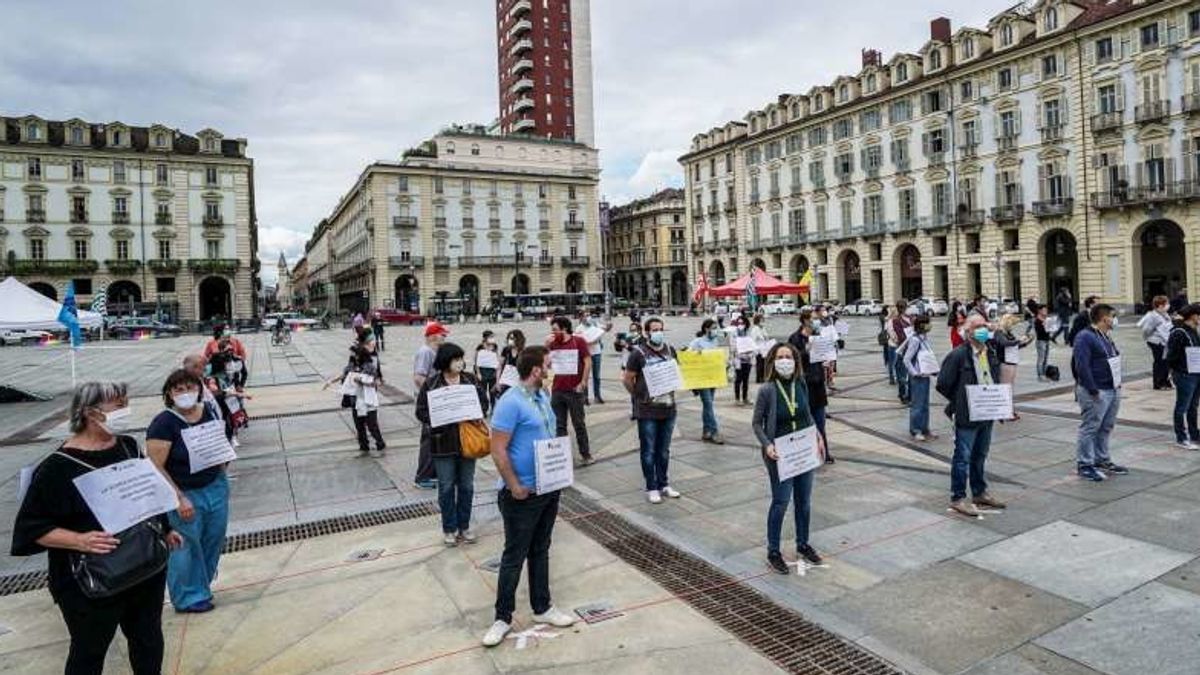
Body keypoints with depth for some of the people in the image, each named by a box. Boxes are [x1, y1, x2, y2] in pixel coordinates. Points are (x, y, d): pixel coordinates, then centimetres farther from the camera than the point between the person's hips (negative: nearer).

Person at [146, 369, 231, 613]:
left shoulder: (209, 412, 0)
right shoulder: (163, 423, -17)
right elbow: (156, 468, -18)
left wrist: (223, 457, 0)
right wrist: (179, 499, -20)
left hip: (216, 488, 6)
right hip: (185, 494, -5)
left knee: (214, 539, 15)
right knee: (186, 546, 8)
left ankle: (202, 585, 36)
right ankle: (190, 597, 26)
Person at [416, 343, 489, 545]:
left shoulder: (470, 379, 1)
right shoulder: (431, 384, -7)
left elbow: (484, 402, 6)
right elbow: (421, 412, -6)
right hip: (443, 444, -2)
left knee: (467, 486, 12)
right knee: (446, 487, 8)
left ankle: (464, 526, 27)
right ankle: (449, 528, 24)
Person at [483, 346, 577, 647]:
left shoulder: (543, 397, 6)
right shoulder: (511, 403, -21)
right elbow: (498, 450, -21)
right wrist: (514, 487, -19)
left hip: (549, 488, 8)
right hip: (522, 494, -8)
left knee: (540, 551, 19)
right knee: (514, 556, 5)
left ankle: (542, 608, 33)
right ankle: (503, 617, 21)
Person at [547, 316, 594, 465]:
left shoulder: (578, 341, -5)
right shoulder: (553, 344, 7)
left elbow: (588, 362, -7)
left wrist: (583, 383, -12)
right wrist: (547, 346, -5)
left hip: (574, 390, -4)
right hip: (557, 390, 4)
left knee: (579, 424, 5)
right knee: (559, 425, 10)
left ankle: (585, 454, 15)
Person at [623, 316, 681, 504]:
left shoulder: (670, 350, 7)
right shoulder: (638, 353, -10)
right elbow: (627, 380, -5)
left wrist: (672, 389, 10)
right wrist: (639, 396, 0)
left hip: (668, 408, 5)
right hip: (647, 411, -5)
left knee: (664, 451, 15)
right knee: (649, 451, 4)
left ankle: (664, 484, 28)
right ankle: (651, 488, 15)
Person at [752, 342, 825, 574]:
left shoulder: (801, 385, -1)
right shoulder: (767, 390, -16)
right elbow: (757, 423, -9)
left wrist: (818, 437, 4)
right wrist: (766, 445, -22)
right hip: (780, 454, -5)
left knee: (804, 501, 16)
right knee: (781, 502, 2)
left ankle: (803, 544, 36)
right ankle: (773, 551, 18)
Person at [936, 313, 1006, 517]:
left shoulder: (991, 353, 8)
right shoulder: (958, 355, -15)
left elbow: (996, 380, 21)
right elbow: (943, 385, -13)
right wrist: (961, 403, -6)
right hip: (967, 416, -7)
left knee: (980, 456, 19)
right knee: (963, 457, -1)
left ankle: (980, 492, 32)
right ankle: (957, 498, 8)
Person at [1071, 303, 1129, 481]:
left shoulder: (1106, 336, 15)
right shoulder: (1084, 337, -16)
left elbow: (1113, 362, 23)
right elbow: (1081, 366, -22)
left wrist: (1118, 383, 15)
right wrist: (1093, 390, -22)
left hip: (1113, 391, 10)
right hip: (1096, 393, -10)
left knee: (1106, 428, 17)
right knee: (1089, 429, -4)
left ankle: (1102, 460, 29)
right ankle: (1084, 465, 3)